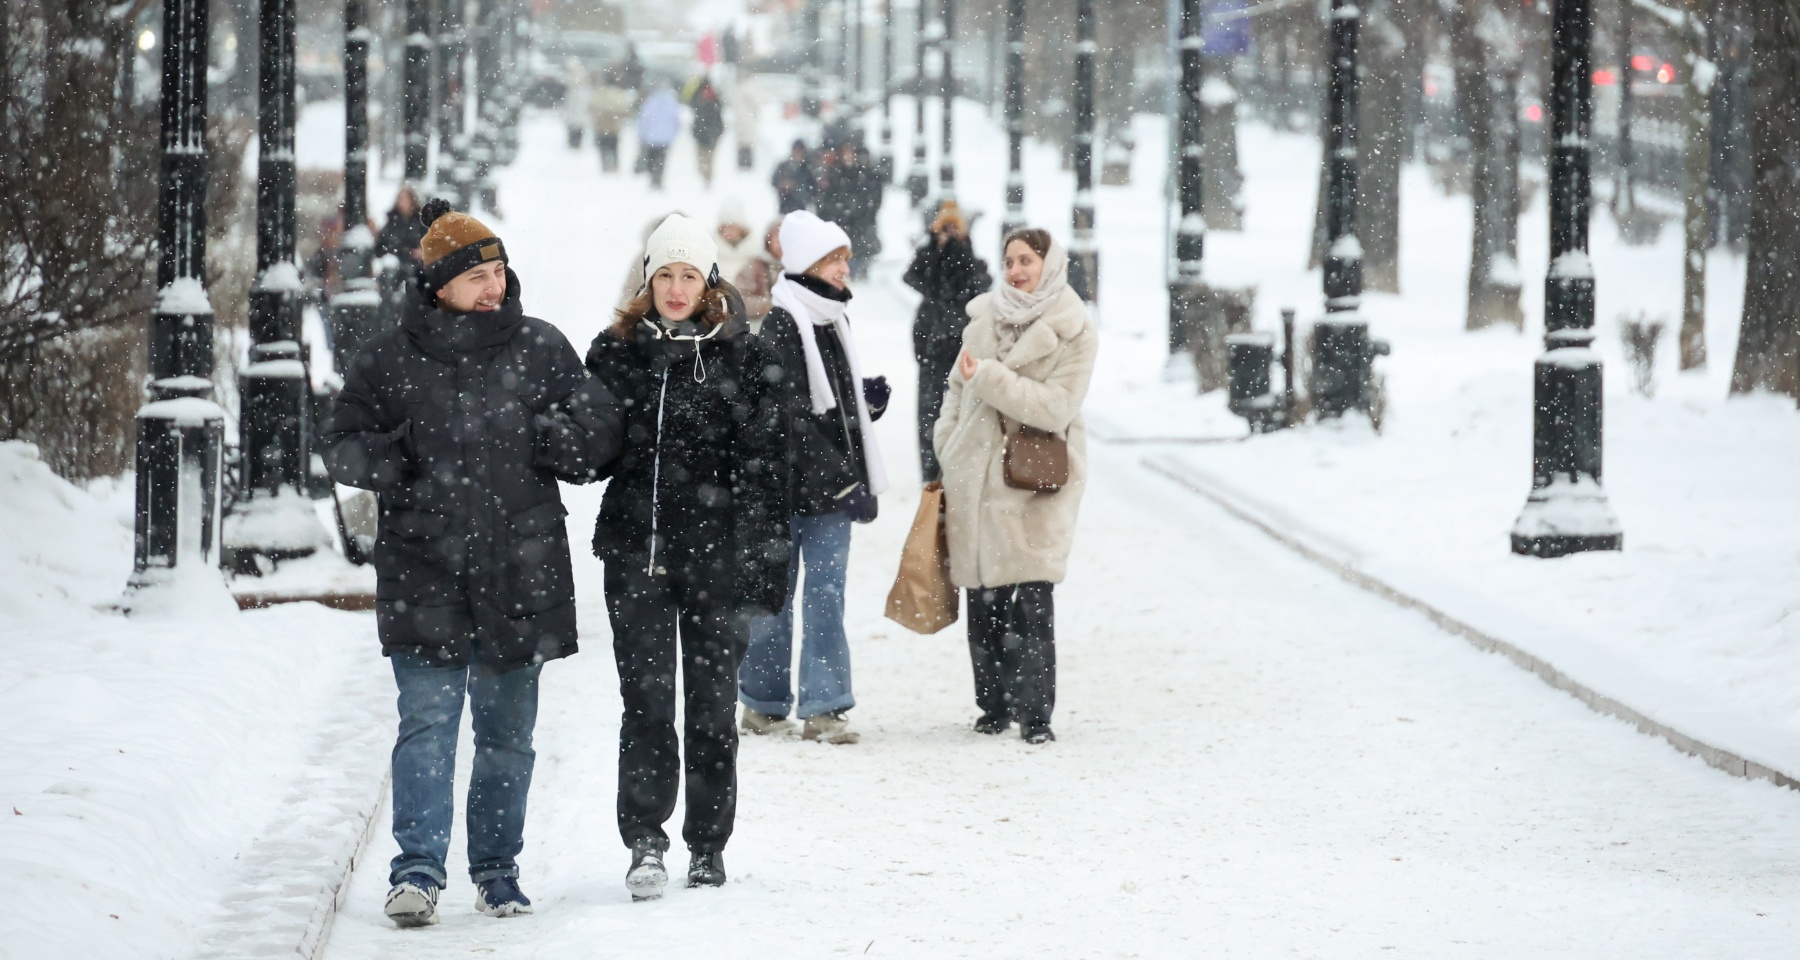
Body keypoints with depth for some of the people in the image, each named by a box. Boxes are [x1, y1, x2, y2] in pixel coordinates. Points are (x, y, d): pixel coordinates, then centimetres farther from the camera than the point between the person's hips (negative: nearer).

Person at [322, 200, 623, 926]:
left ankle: (497, 871, 21)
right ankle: (417, 870, -12)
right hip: (423, 573, -2)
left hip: (521, 571, 2)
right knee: (428, 720, -10)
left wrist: (542, 436, -11)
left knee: (507, 730, 10)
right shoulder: (390, 359, 2)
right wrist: (394, 463, -13)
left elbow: (602, 432, 7)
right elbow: (342, 444, 7)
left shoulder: (540, 349, 5)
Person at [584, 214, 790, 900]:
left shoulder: (741, 354, 2)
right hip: (636, 549, 1)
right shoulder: (614, 351, 7)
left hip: (716, 551, -1)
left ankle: (708, 845, 15)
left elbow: (765, 462, -1)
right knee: (646, 698, -5)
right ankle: (645, 842, -2)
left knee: (711, 701, 6)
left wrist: (764, 559, -5)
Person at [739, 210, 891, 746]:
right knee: (776, 594, 4)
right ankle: (764, 703, 16)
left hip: (833, 482, 7)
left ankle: (823, 708, -1)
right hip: (791, 480, -7)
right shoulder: (781, 326, -12)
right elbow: (791, 413, -18)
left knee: (827, 593, 1)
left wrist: (870, 401, 3)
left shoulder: (833, 320, 14)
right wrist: (839, 474, -21)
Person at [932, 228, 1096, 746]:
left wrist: (989, 378, -18)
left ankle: (1034, 713, -6)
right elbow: (957, 391, 21)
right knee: (984, 602, 6)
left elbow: (1055, 407, -14)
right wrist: (949, 454, 13)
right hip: (976, 481, 5)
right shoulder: (984, 319, 12)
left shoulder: (1073, 333, -3)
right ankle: (994, 706, 16)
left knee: (1031, 605, -10)